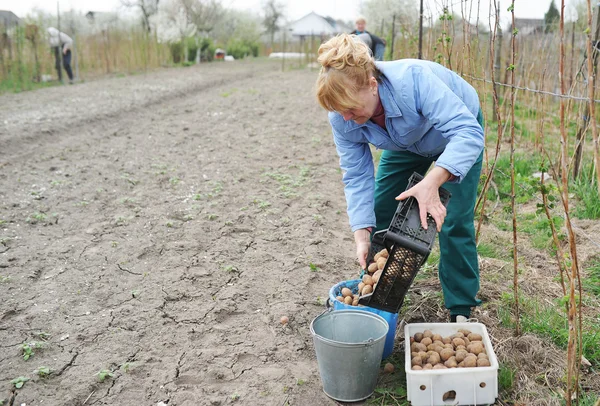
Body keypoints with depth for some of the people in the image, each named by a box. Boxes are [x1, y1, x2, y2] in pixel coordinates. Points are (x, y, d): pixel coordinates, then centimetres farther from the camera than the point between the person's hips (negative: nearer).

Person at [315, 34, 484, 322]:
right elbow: (356, 177, -21)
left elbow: (468, 132, -47)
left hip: (456, 133, -4)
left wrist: (432, 182, -62)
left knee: (454, 222, -11)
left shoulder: (413, 79, -43)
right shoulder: (342, 118, -26)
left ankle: (461, 310, 7)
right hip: (406, 142, 5)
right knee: (378, 212, 0)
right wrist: (362, 237, -30)